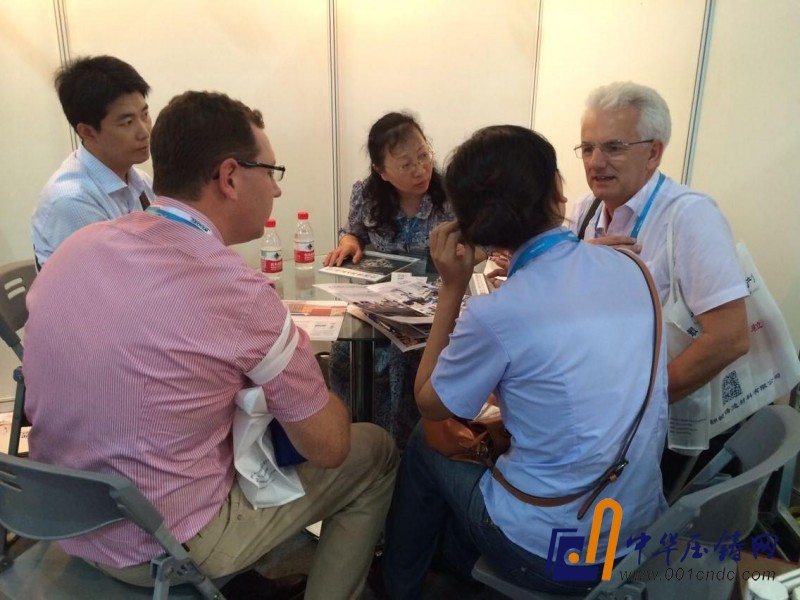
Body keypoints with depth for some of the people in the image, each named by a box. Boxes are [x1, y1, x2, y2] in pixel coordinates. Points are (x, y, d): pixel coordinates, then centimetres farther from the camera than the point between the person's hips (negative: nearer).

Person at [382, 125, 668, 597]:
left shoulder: (495, 315, -25)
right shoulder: (631, 268, -6)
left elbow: (429, 404, -6)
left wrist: (452, 288, -9)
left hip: (550, 555, -6)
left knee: (426, 445, 17)